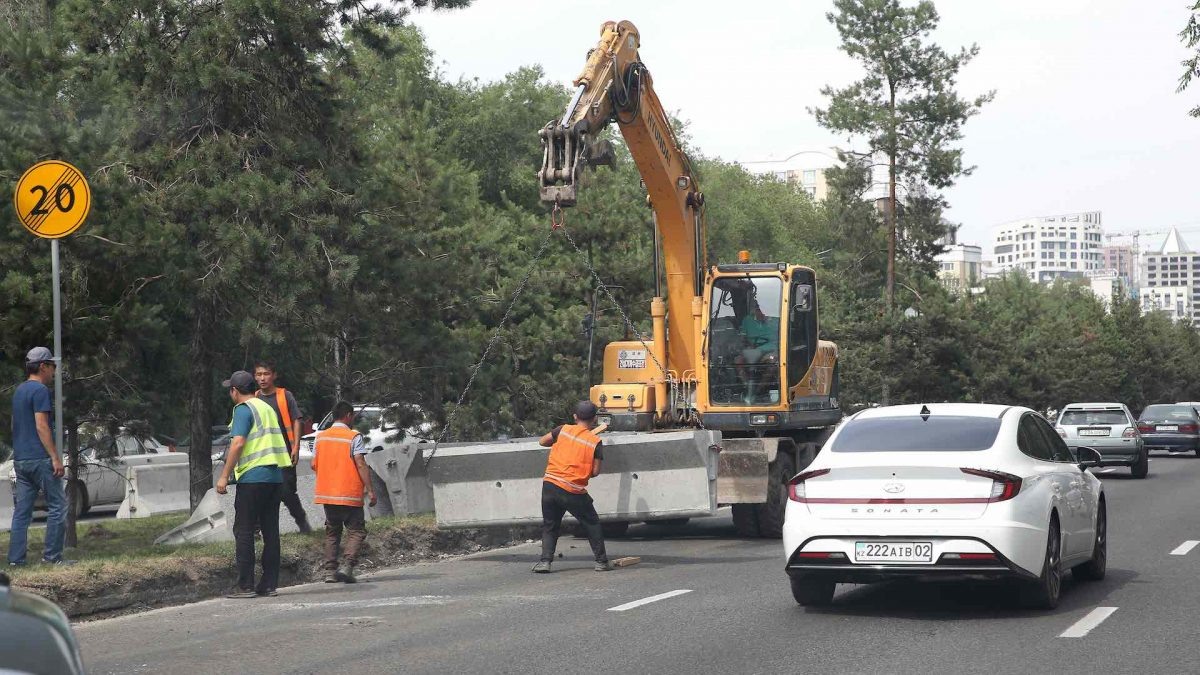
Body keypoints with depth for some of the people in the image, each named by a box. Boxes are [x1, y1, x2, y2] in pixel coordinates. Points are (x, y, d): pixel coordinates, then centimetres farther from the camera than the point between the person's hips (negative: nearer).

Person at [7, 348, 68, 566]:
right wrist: (55, 457, -17)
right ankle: (52, 556, -4)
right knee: (57, 507, -2)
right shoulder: (40, 390, -10)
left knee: (21, 511, 7)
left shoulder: (19, 390, 17)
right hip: (39, 458, -9)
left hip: (20, 458, 9)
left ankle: (16, 559, 3)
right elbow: (41, 426, -17)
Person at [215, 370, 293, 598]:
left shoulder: (243, 409, -6)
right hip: (276, 477, 8)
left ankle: (245, 586, -5)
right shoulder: (267, 408, 18)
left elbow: (238, 443, -17)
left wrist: (224, 475, -15)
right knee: (270, 532, 8)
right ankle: (269, 584, 9)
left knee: (243, 532, -3)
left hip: (252, 477, -7)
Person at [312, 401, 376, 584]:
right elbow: (361, 464, -13)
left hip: (326, 494, 5)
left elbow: (314, 464, 12)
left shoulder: (321, 436, 9)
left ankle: (330, 571, 7)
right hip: (349, 494, -5)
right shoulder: (354, 437, -7)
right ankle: (347, 566, -16)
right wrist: (370, 490, -11)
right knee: (356, 531, 1)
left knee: (332, 532, 13)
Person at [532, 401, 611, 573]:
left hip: (550, 485, 2)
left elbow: (543, 441, 17)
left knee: (550, 525, 16)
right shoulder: (596, 442, -1)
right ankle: (601, 562, 16)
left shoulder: (563, 430, 4)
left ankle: (545, 561, 2)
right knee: (592, 524, 15)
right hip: (574, 491, -2)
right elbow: (595, 472, -3)